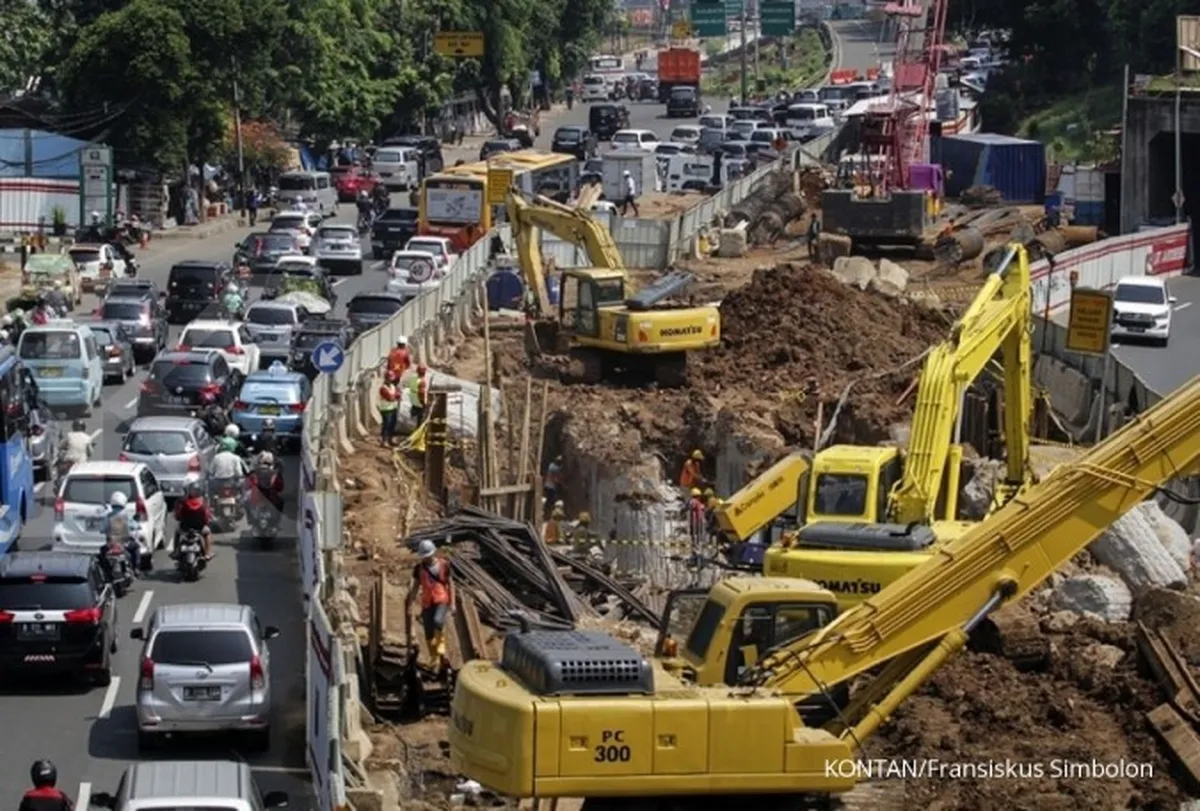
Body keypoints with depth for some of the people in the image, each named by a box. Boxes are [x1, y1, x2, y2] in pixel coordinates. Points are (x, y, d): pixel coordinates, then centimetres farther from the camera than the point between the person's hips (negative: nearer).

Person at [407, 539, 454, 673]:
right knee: (429, 634, 5)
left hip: (442, 601, -3)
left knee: (438, 621, -31)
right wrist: (410, 604, 7)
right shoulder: (419, 568, 3)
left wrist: (452, 603, 1)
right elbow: (415, 587, 11)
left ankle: (441, 654, -17)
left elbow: (450, 584, 5)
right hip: (427, 603, 3)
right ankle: (434, 660, 21)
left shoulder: (443, 565, -1)